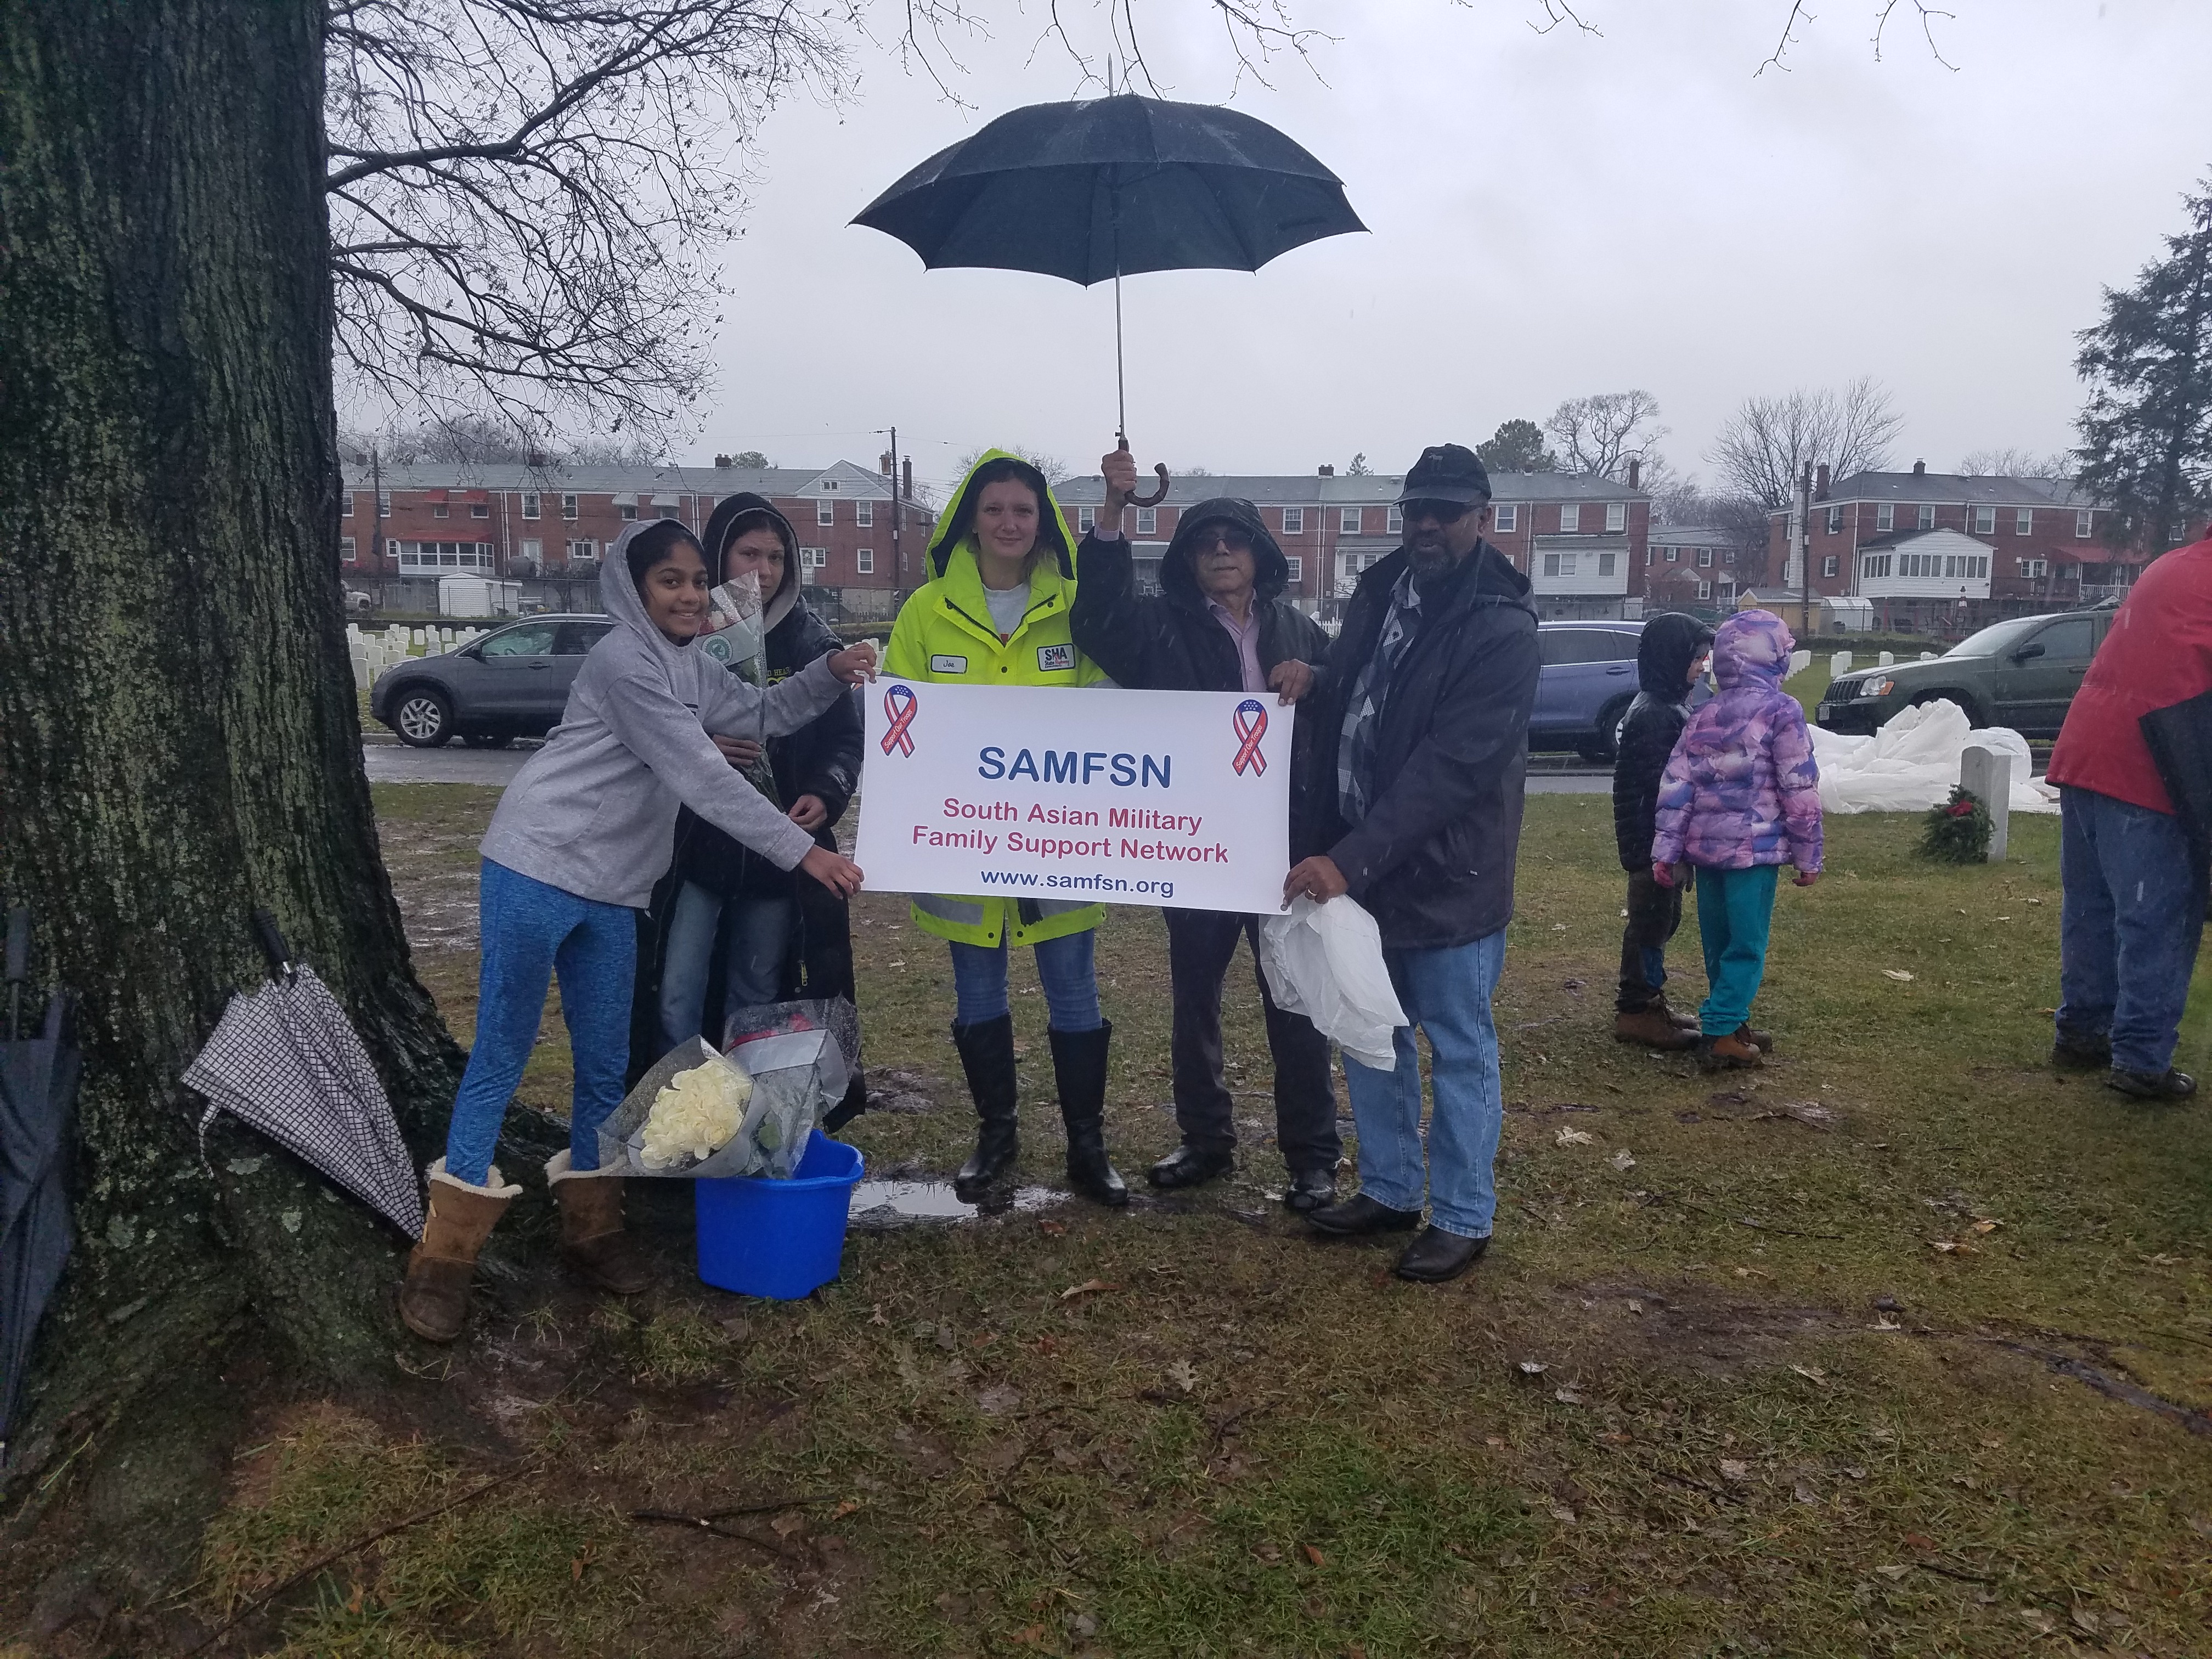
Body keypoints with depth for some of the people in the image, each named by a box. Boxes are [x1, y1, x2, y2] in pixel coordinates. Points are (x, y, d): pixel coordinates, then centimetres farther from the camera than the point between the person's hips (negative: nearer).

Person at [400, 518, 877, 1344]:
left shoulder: (692, 668, 14)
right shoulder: (623, 661, -14)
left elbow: (764, 715, 23)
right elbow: (703, 777, -19)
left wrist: (831, 675, 3)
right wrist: (804, 852, -20)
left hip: (612, 891, 8)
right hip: (536, 872, -8)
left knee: (605, 1065, 10)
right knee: (500, 1059, -4)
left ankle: (592, 1227, 23)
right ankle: (444, 1257, 4)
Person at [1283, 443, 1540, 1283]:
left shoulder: (1503, 629, -16)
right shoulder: (1377, 592, 6)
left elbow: (1449, 768, -24)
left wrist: (1352, 862, -29)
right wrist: (1321, 841, 6)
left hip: (1449, 883, -7)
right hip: (1355, 867, 7)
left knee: (1460, 1054, 7)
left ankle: (1462, 1219, 22)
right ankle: (1387, 1191, 34)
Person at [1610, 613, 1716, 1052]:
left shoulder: (1672, 707, 12)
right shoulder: (1652, 715, -20)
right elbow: (1654, 789, -22)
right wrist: (1653, 850, -22)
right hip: (1653, 843, -10)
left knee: (1662, 919, 17)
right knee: (1651, 921, -2)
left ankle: (1648, 1001, 27)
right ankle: (1636, 1012, 7)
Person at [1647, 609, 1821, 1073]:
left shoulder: (1703, 718, 11)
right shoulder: (1781, 710, -6)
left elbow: (1676, 787, 6)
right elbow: (1800, 790, -8)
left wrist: (1666, 852, 6)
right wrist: (1809, 856, 0)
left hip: (1705, 846, 6)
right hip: (1754, 847, -6)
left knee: (1718, 942, 14)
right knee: (1746, 945, -2)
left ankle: (1731, 1021, 25)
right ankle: (1721, 1032, -6)